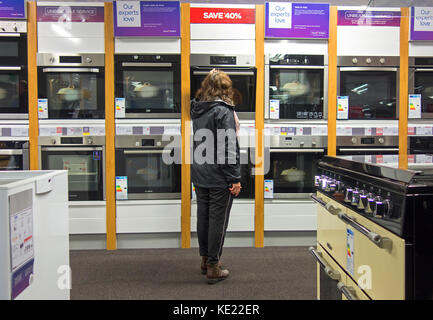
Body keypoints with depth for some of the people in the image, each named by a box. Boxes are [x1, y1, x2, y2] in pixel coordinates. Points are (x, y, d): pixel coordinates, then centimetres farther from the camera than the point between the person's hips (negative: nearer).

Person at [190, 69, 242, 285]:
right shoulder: (223, 111, -13)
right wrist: (235, 178, -15)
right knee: (218, 220, 2)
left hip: (199, 175, 7)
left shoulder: (196, 110, 9)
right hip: (219, 177, -7)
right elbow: (229, 147, -17)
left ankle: (205, 260, 29)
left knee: (203, 217, 15)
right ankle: (213, 268, 11)